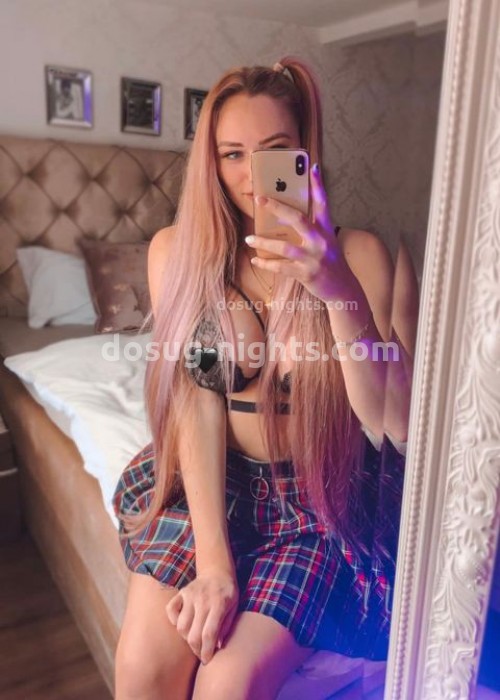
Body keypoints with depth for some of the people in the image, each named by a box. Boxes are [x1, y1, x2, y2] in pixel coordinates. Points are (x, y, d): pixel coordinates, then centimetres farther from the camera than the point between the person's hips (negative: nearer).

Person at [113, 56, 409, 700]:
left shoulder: (357, 254, -10)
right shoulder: (178, 250, -5)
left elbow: (393, 421, -19)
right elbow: (195, 402, -10)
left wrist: (342, 292, -35)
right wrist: (213, 559, -16)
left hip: (316, 495, -1)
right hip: (210, 479, 2)